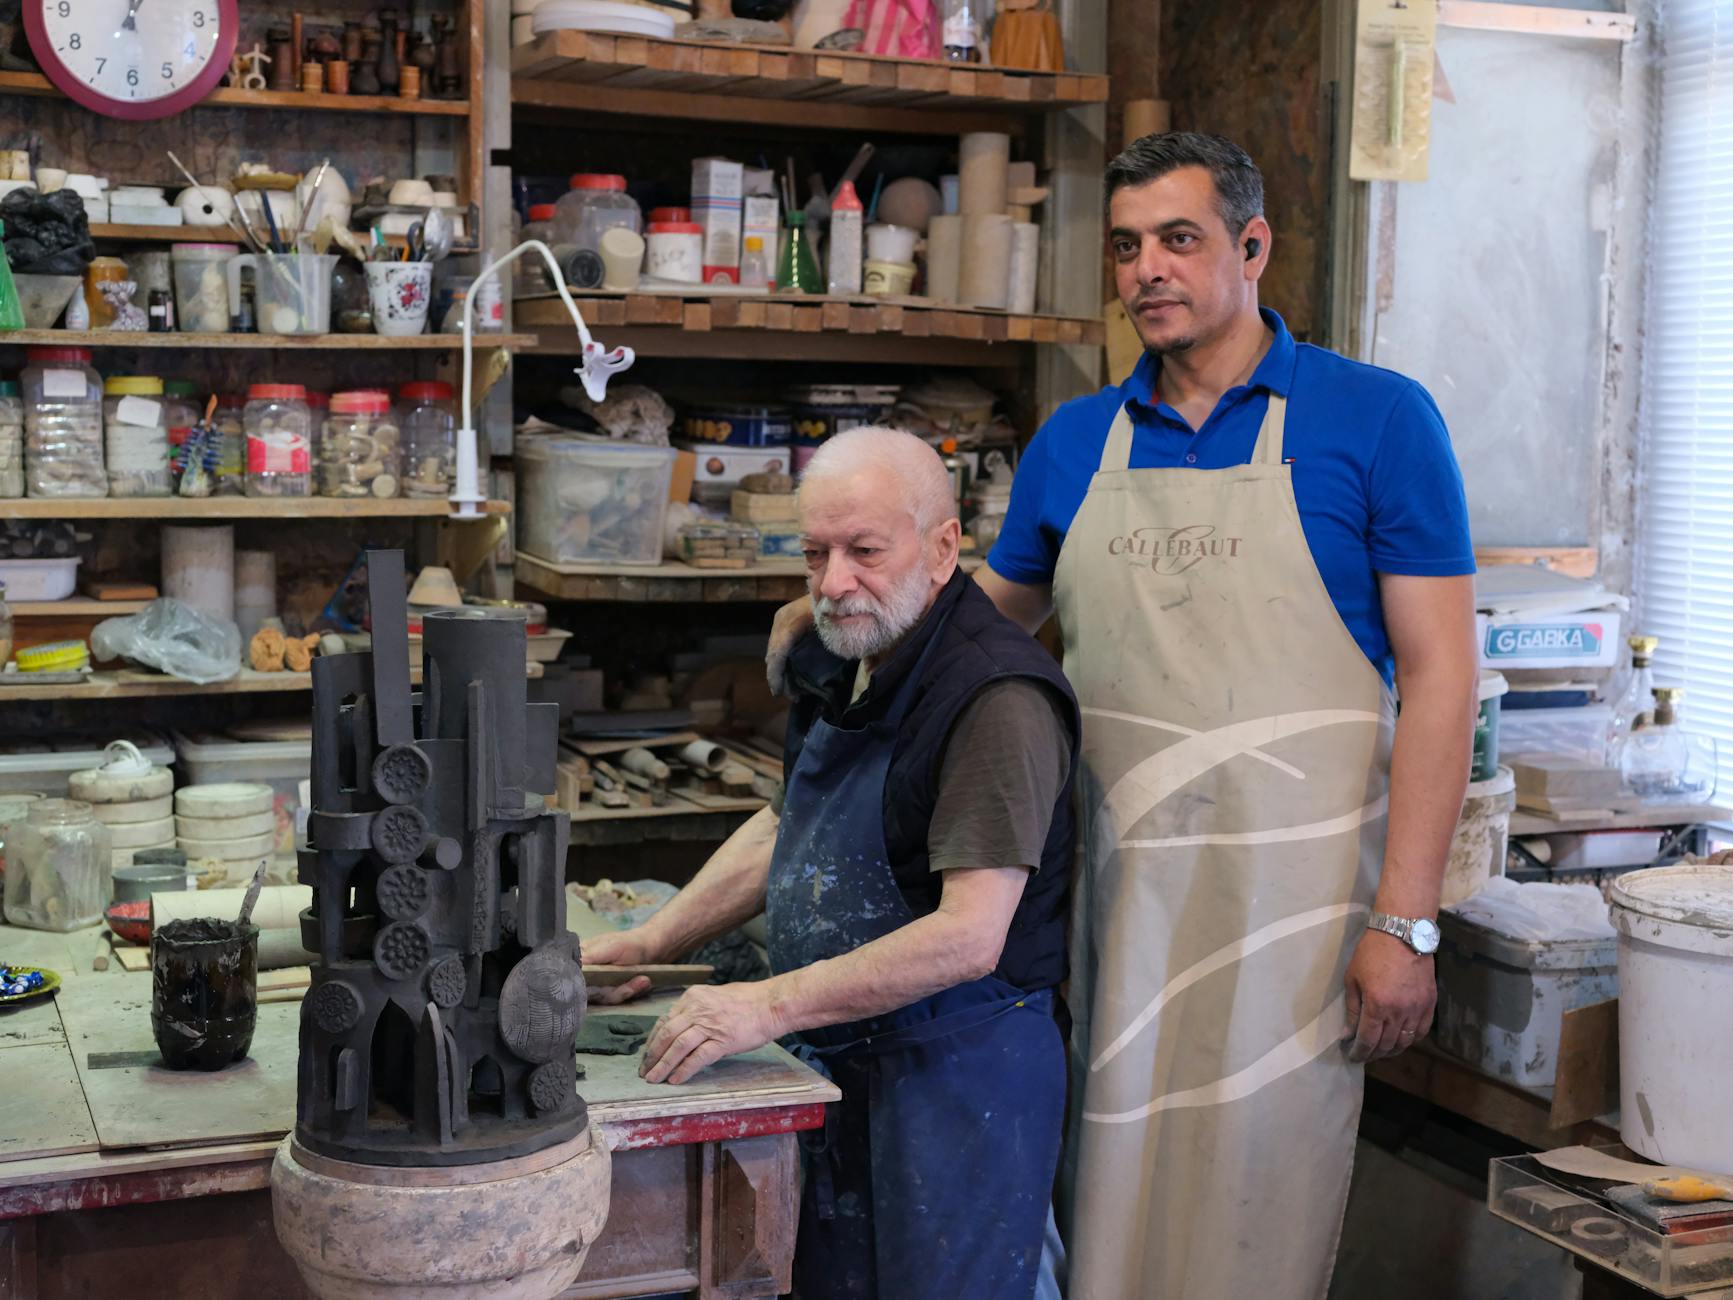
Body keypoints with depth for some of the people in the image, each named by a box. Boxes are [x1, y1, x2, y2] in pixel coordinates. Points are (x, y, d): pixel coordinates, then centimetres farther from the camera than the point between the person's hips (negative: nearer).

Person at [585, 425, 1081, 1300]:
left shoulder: (996, 695, -22)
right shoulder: (845, 667, 7)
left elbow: (968, 938, -27)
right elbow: (789, 831, 20)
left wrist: (768, 1006, -26)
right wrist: (650, 944, 12)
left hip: (960, 1072, -8)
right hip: (846, 1064, 9)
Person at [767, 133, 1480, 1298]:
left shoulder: (1376, 417, -2)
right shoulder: (1075, 442, 11)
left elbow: (1439, 674, -5)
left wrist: (1405, 921, -11)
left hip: (1287, 891, -4)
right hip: (1118, 885, 4)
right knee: (1110, 1205, 10)